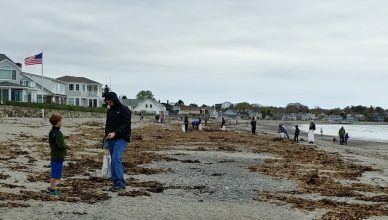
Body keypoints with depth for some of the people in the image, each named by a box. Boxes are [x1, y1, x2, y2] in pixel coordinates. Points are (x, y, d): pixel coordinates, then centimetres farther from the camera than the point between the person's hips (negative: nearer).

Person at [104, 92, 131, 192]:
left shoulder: (124, 110, -6)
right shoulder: (109, 111, 18)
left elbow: (126, 125, -14)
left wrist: (115, 133, -23)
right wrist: (106, 136, 16)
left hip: (121, 138, -7)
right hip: (111, 139, 7)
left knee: (116, 159, -19)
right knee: (114, 161, 6)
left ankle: (120, 183, -17)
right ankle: (116, 184, 10)